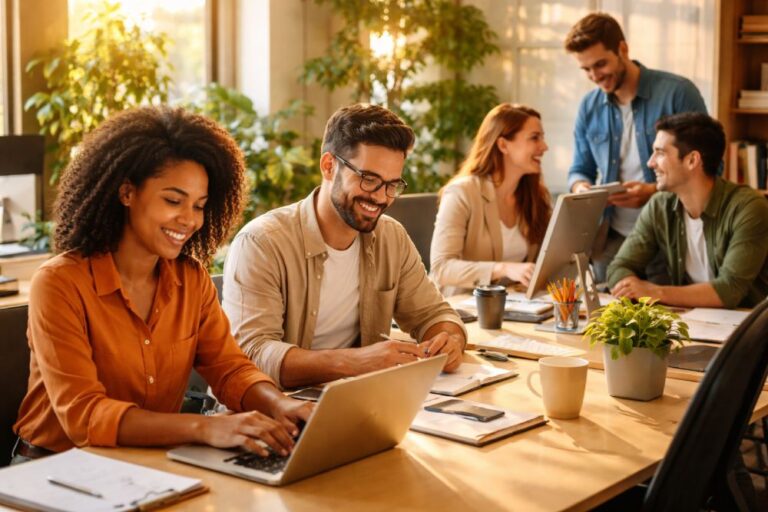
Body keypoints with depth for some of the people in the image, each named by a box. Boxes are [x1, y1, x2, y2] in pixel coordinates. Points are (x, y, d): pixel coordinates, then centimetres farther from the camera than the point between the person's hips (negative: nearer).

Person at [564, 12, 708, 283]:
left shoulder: (678, 93, -8)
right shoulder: (589, 108, 6)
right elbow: (580, 170, 16)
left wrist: (654, 191, -21)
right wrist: (581, 187, -8)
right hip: (611, 239, 4)